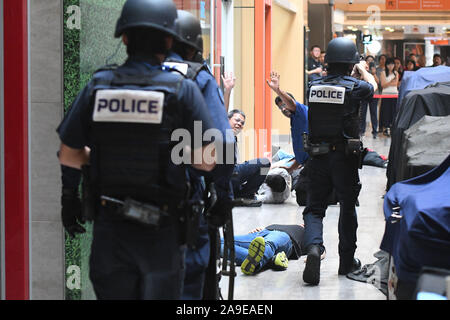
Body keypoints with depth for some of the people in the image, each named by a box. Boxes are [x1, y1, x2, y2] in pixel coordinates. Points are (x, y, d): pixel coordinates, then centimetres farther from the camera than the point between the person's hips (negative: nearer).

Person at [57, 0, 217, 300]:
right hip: (162, 230, -2)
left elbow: (68, 156, 3)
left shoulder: (97, 87, -2)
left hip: (109, 228, 2)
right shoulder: (182, 89, -9)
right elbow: (206, 160, -10)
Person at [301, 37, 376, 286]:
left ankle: (313, 247, -18)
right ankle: (347, 261, 22)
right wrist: (362, 69, 33)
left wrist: (352, 74, 37)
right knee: (347, 207, 13)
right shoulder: (355, 87, -9)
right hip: (345, 156, -2)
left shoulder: (314, 86, 0)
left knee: (314, 207, 9)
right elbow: (372, 85, 15)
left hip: (317, 155, 2)